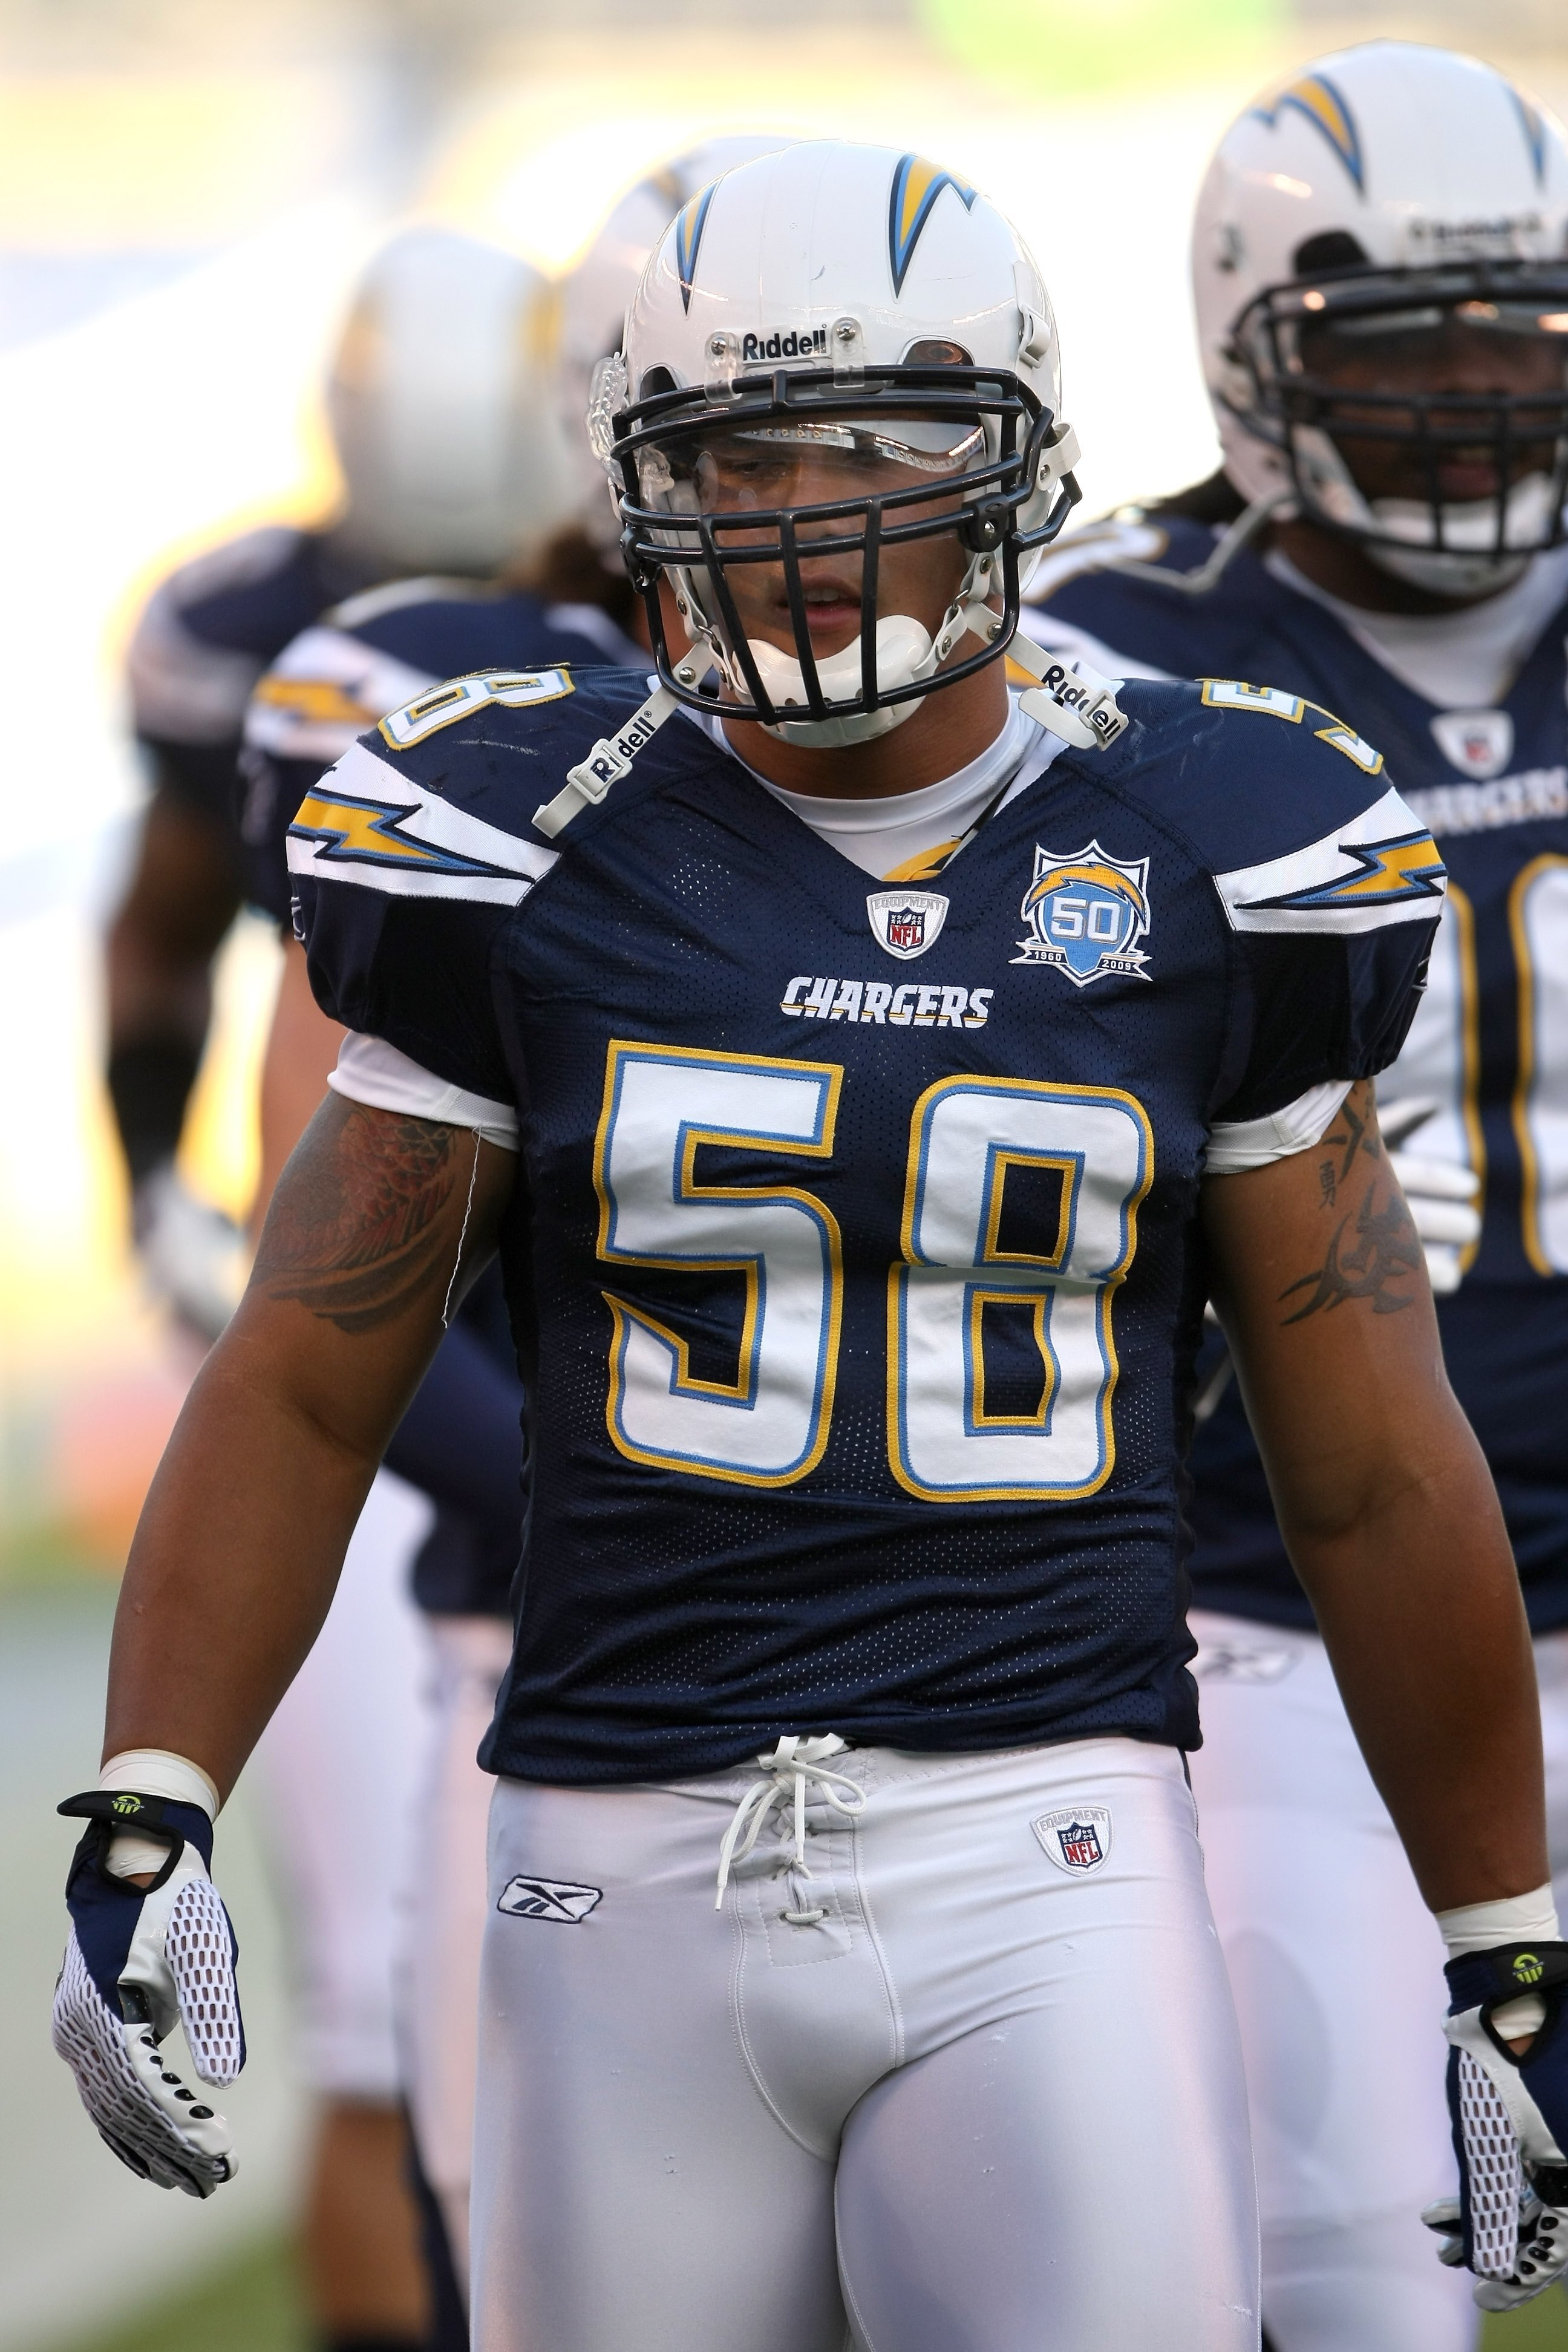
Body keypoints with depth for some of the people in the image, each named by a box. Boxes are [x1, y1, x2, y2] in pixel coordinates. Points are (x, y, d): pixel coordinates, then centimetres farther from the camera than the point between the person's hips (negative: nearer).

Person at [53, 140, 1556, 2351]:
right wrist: (143, 1822, -5)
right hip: (632, 1878, 1)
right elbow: (301, 1388, 6)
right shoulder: (534, 852, 4)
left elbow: (1376, 1475, 10)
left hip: (1046, 1865, -1)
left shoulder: (1206, 877, 4)